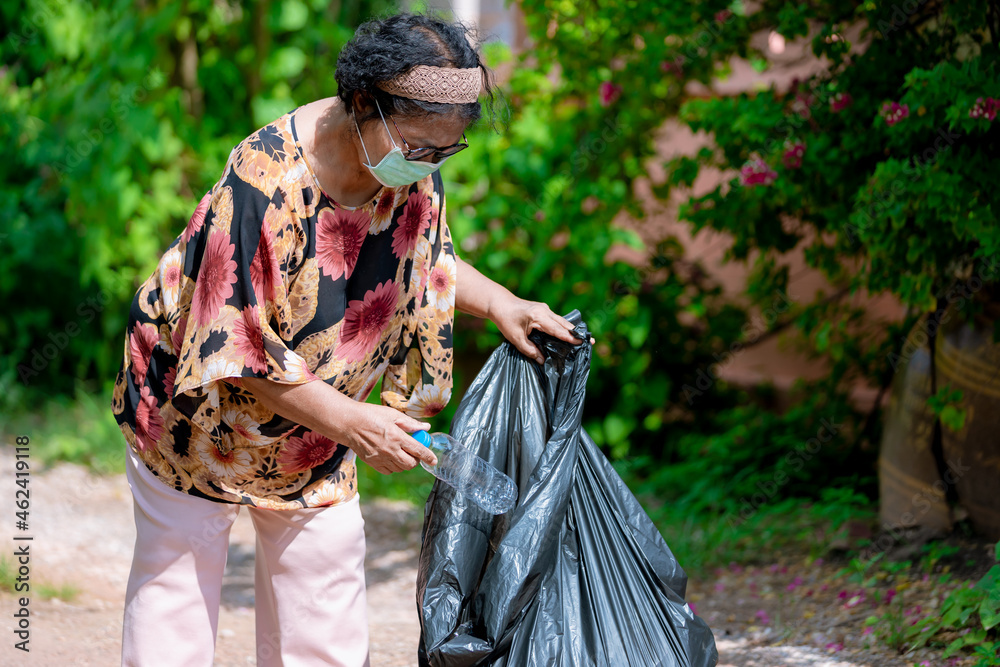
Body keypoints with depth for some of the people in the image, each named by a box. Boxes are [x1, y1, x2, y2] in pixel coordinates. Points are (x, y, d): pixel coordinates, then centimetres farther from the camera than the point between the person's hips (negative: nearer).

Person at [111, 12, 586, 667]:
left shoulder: (416, 174, -13)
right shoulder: (266, 182, -33)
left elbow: (426, 257, 11)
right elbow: (234, 349, -29)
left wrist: (501, 304, -7)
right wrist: (351, 422, -29)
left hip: (312, 439, 6)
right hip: (202, 409, -6)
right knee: (177, 576, 3)